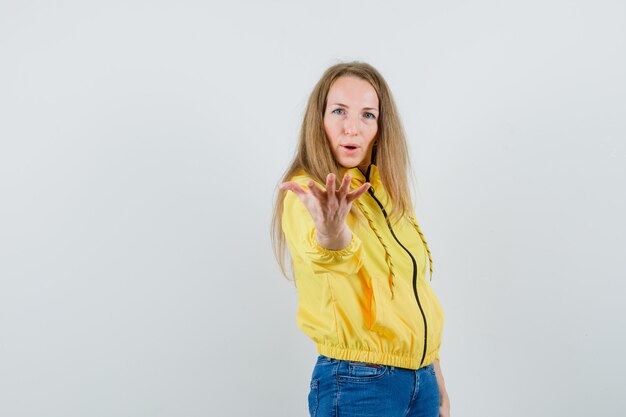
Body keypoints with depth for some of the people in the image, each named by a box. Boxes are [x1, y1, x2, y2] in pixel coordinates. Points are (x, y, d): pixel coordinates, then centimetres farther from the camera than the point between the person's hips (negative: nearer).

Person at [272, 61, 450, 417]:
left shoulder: (390, 196, 7)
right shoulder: (305, 194, -13)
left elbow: (414, 292, 13)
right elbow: (325, 254, -35)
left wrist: (436, 380, 13)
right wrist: (330, 232, -56)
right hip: (358, 384, -6)